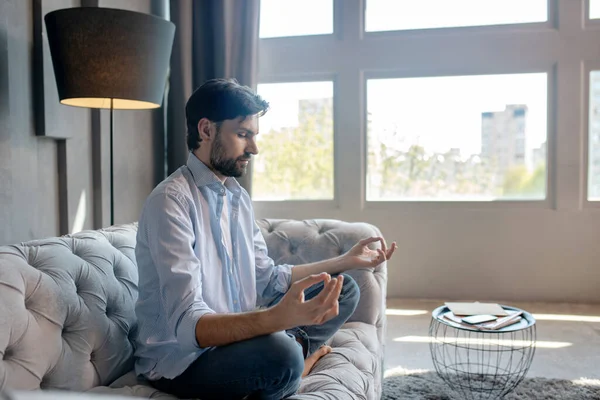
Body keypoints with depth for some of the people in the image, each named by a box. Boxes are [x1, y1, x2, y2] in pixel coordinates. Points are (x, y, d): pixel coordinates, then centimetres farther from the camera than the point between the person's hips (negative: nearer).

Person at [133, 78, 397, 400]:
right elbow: (186, 325, -30)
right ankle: (298, 353, -6)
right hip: (180, 361, -8)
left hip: (234, 335, 8)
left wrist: (346, 261, 11)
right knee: (280, 353, -36)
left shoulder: (239, 197, 6)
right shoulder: (171, 200, -21)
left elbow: (269, 278, 11)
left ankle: (296, 354, -7)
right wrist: (278, 318, -46)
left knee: (343, 289, 10)